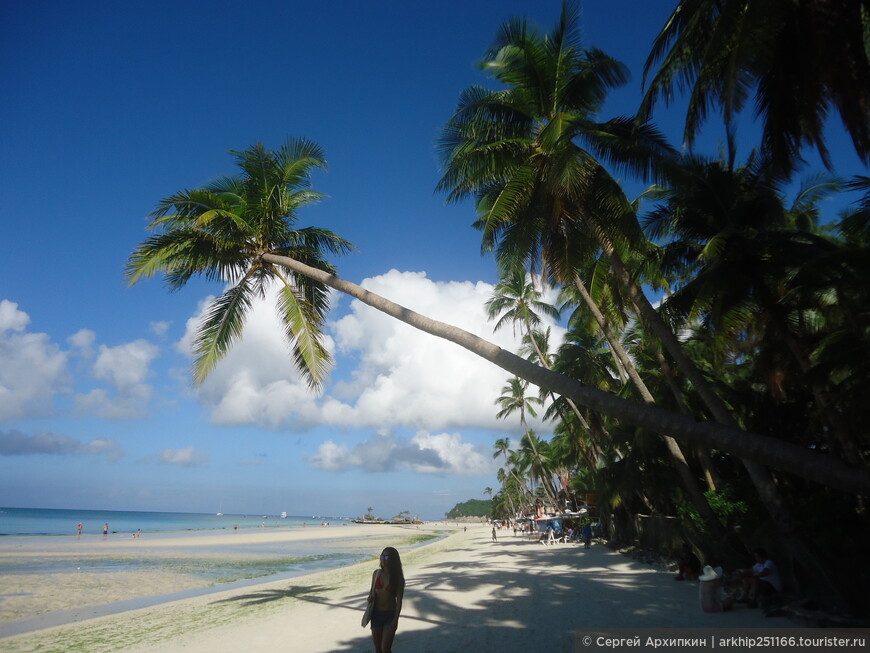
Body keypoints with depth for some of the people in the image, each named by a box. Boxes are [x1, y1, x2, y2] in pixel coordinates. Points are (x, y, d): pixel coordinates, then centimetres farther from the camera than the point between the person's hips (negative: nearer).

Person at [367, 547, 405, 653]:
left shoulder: (398, 577, -10)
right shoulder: (377, 573, 0)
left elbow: (399, 600, -9)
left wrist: (396, 619, -15)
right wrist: (371, 596, -9)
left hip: (390, 614, -4)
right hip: (376, 613, 4)